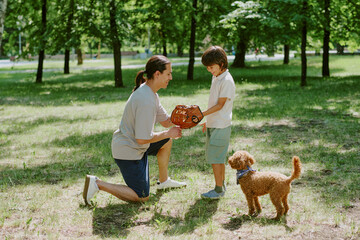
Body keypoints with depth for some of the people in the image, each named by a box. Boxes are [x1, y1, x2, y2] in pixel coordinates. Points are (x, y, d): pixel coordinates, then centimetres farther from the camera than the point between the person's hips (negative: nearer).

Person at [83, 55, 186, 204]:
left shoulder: (150, 92, 5)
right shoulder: (146, 101, -28)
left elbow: (166, 121, 13)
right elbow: (142, 139, -27)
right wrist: (168, 133, -14)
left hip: (133, 144, 10)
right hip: (128, 151, -10)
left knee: (167, 140, 21)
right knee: (142, 197, -3)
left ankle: (163, 181, 31)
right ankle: (97, 184, -3)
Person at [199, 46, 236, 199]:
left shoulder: (227, 81, -17)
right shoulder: (216, 77, 12)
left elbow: (220, 105, -19)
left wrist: (202, 114, -23)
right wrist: (208, 120, 21)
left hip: (220, 126, -9)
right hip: (213, 124, 9)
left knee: (215, 158, -6)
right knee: (218, 158, 15)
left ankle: (219, 190, 2)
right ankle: (222, 185, 25)